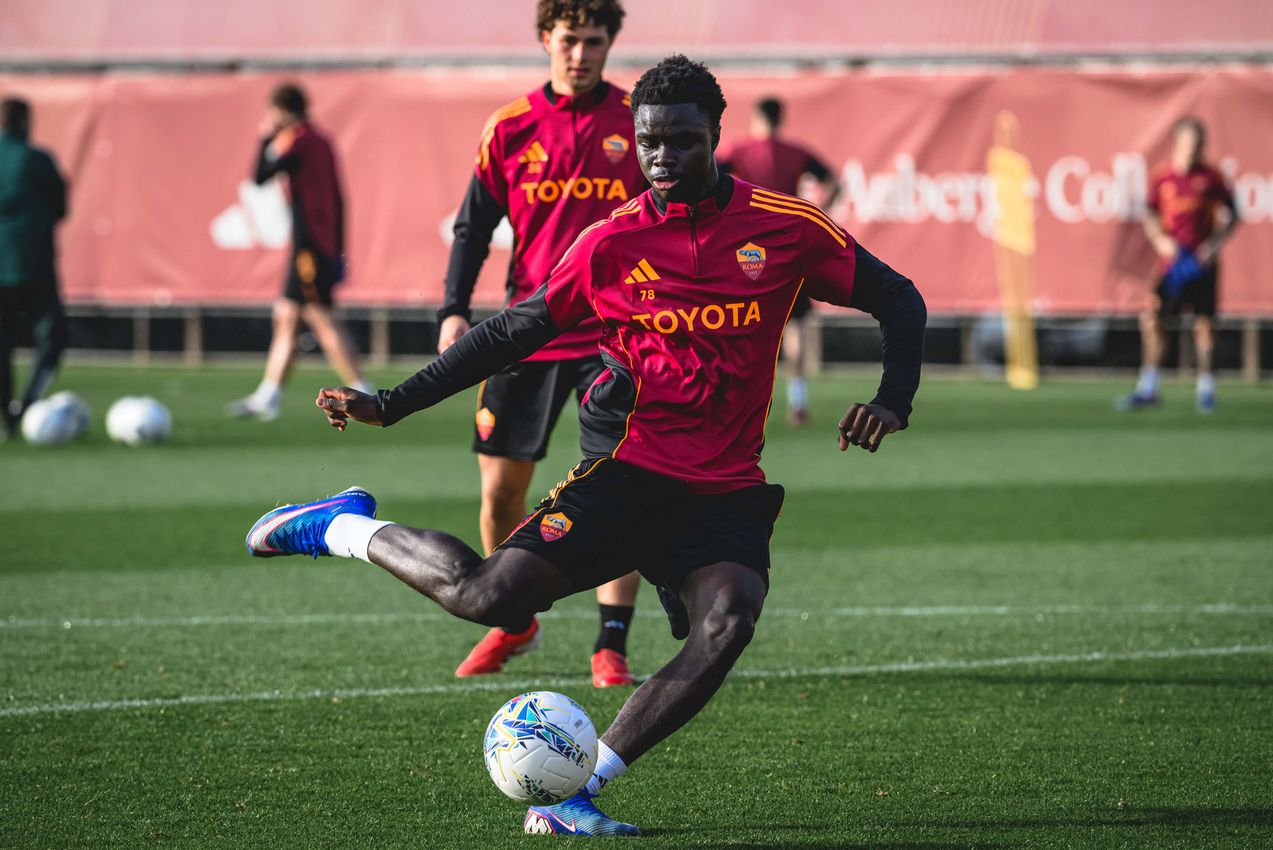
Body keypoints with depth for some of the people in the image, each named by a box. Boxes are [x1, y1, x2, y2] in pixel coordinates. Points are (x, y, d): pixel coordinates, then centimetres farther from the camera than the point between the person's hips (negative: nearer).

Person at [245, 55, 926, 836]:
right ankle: (347, 527, 10)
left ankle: (575, 790, -22)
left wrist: (894, 402, -6)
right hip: (628, 469, -1)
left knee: (728, 622, -28)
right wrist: (391, 405, 5)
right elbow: (514, 332, 9)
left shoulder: (787, 229, 0)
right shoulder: (612, 243, 1)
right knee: (487, 595, -19)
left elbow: (899, 300, 10)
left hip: (728, 490, 1)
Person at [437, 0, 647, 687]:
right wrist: (454, 310, -4)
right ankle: (513, 623, 30)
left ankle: (611, 648, -5)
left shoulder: (638, 124, -1)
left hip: (613, 334, -2)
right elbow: (473, 227, 7)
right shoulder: (511, 128, 3)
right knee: (500, 493, 7)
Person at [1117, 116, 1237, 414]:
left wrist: (1213, 244, -9)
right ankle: (1148, 388, 6)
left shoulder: (1210, 177, 0)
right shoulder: (1161, 177, 2)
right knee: (1151, 319, -3)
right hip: (1172, 262, 1)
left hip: (1202, 262, -1)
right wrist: (1160, 240, -9)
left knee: (1204, 323, 0)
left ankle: (1206, 389, 12)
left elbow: (1230, 216, 4)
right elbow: (1150, 216, 9)